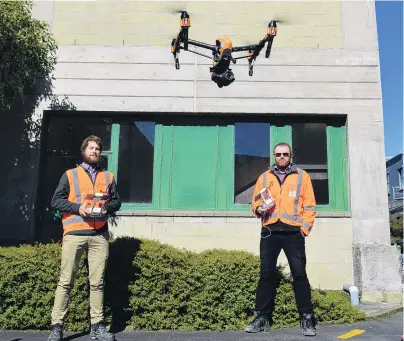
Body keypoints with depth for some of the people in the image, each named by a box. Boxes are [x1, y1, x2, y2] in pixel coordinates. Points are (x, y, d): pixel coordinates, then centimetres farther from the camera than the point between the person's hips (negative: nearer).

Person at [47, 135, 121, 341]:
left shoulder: (108, 177, 18)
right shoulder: (70, 175, 11)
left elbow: (116, 201, 17)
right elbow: (56, 200, 4)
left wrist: (107, 207, -4)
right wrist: (77, 208, -10)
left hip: (99, 235, 2)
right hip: (74, 234, -2)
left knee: (97, 282, 2)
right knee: (66, 281, -1)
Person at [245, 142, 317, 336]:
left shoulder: (302, 176, 9)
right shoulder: (264, 177, 15)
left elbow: (309, 205, 5)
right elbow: (255, 202, 14)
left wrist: (304, 227, -6)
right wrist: (259, 209, -8)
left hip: (293, 232, -2)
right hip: (270, 231, 2)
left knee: (299, 274, 0)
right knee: (266, 274, 3)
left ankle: (307, 319, 8)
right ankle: (262, 318, 11)